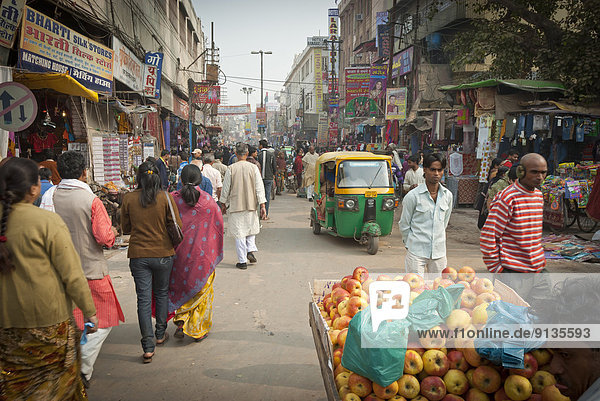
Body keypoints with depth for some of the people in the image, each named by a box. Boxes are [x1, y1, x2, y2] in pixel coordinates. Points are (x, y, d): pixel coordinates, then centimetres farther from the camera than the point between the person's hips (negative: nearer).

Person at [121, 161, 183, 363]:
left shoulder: (128, 199, -4)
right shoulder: (166, 197, -9)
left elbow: (125, 228, 5)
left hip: (138, 255, 0)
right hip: (163, 253, 0)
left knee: (143, 299, 4)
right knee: (161, 293, 19)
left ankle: (148, 347, 4)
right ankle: (160, 335, 33)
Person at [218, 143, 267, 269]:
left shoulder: (231, 168, -7)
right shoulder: (254, 168, -4)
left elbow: (226, 188, -1)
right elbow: (259, 188, -4)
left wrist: (223, 204, 12)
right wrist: (262, 205, 0)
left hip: (236, 205, -1)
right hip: (251, 205, 2)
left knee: (239, 233, 4)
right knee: (251, 228, 23)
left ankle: (242, 261, 7)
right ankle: (250, 250, 6)